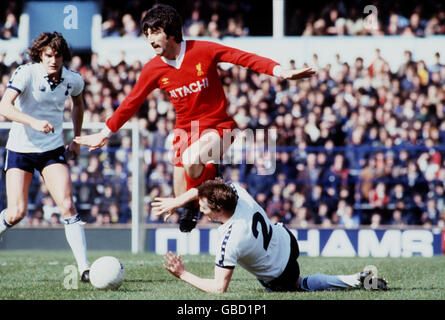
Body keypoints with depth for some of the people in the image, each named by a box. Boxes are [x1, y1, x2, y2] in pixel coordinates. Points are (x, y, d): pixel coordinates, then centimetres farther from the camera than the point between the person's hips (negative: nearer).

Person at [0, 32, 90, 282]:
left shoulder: (74, 80, -3)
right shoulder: (26, 73, -16)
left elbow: (78, 103, 22)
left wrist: (77, 140, 19)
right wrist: (33, 122, -43)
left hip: (53, 149, 2)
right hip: (20, 149, -2)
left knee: (68, 205, -15)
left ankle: (84, 268, -16)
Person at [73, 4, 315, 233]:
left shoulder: (202, 51, -14)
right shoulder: (153, 70, -5)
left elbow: (244, 58, -15)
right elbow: (131, 103, 8)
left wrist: (281, 72, -27)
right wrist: (105, 133, 11)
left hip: (217, 128, -4)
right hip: (185, 130, 4)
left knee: (191, 159, -35)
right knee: (181, 198, 0)